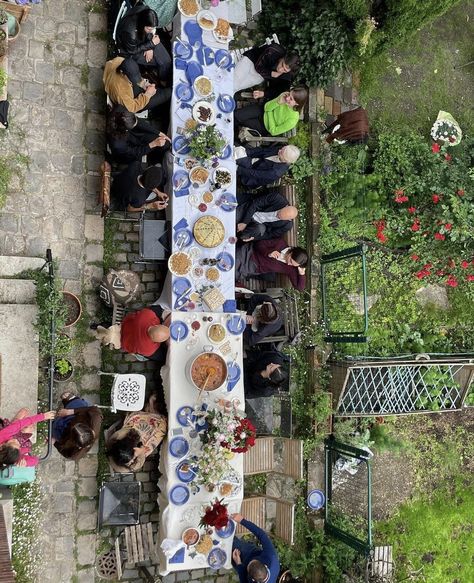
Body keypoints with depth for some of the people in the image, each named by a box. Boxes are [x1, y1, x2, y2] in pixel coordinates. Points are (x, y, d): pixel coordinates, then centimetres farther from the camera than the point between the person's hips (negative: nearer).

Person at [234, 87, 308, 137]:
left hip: (264, 127, -3)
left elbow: (273, 131, -23)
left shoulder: (293, 120, -35)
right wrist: (278, 101, -32)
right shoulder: (285, 97, -23)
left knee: (237, 121, -9)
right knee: (237, 114, -13)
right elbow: (267, 107, -13)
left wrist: (270, 113, -17)